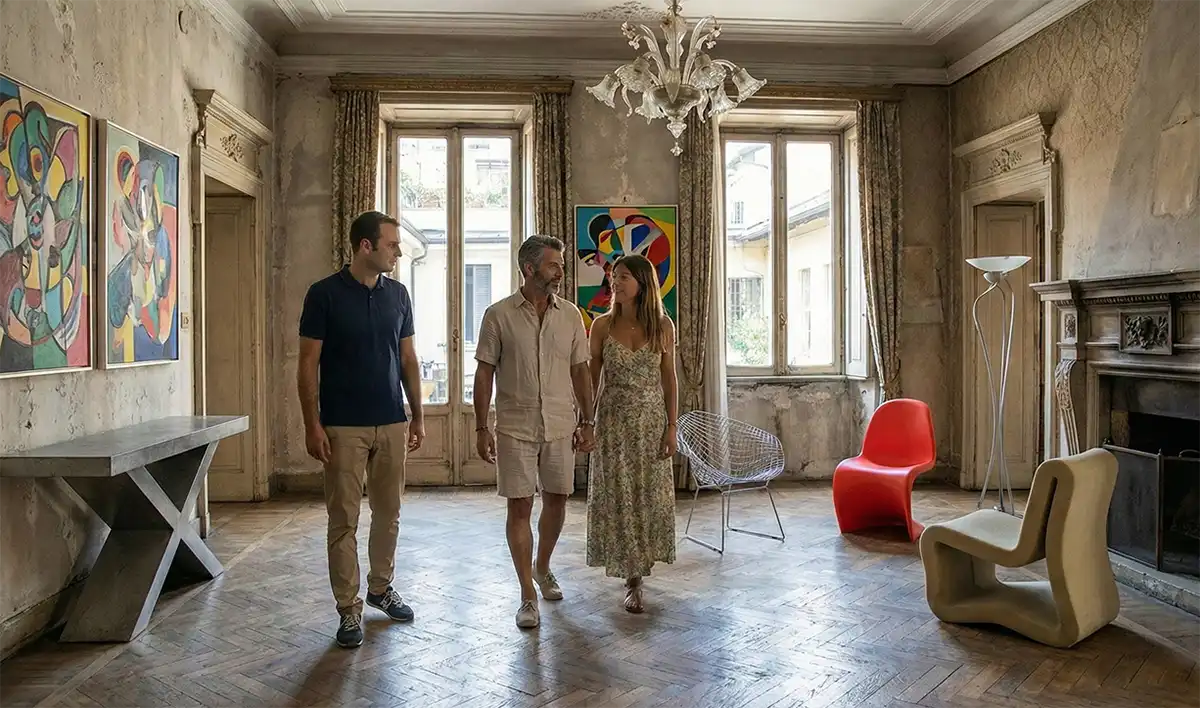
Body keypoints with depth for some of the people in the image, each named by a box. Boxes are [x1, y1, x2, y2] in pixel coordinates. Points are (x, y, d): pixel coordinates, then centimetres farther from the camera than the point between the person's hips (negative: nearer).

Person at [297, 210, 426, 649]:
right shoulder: (325, 294, -6)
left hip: (392, 424, 5)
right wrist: (312, 424, -11)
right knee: (344, 520, 1)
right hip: (343, 427, -4)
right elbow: (308, 363, -6)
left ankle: (381, 588, 30)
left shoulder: (397, 295, 7)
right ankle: (349, 609, 12)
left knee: (388, 513, 13)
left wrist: (418, 416, 9)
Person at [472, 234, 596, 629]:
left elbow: (580, 371, 10)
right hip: (515, 428, -3)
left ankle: (542, 567, 39)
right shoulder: (499, 315, -5)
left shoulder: (570, 315, 4)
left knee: (556, 501, 13)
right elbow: (484, 374, -2)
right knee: (519, 507, 0)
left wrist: (587, 422, 7)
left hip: (560, 426, 3)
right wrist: (481, 428, -5)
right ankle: (528, 595, 11)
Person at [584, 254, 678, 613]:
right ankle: (632, 579, 11)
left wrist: (671, 426, -3)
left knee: (650, 495, 8)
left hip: (652, 419, 1)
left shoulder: (662, 326, -1)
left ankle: (641, 558, 33)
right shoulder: (603, 325, -2)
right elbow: (592, 378, 3)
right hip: (613, 419, -1)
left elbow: (669, 378, 2)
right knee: (618, 497, 1)